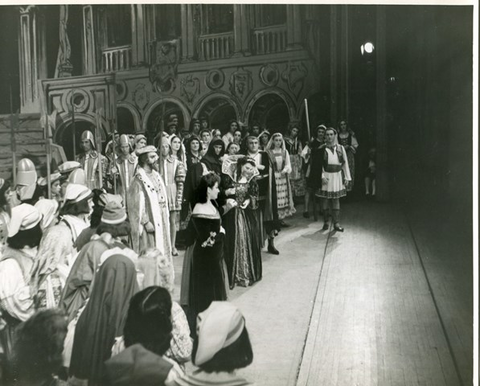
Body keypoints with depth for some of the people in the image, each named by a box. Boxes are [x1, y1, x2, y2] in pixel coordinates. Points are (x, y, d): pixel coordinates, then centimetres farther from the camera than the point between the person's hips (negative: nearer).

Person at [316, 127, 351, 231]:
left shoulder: (340, 148, 6)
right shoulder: (322, 149, 0)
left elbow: (345, 163, 8)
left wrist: (347, 177, 4)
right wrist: (322, 176, -12)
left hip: (337, 176, 1)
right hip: (326, 177, -1)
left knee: (336, 200, 4)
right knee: (325, 200, 4)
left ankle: (336, 223, 7)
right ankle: (325, 222, 16)